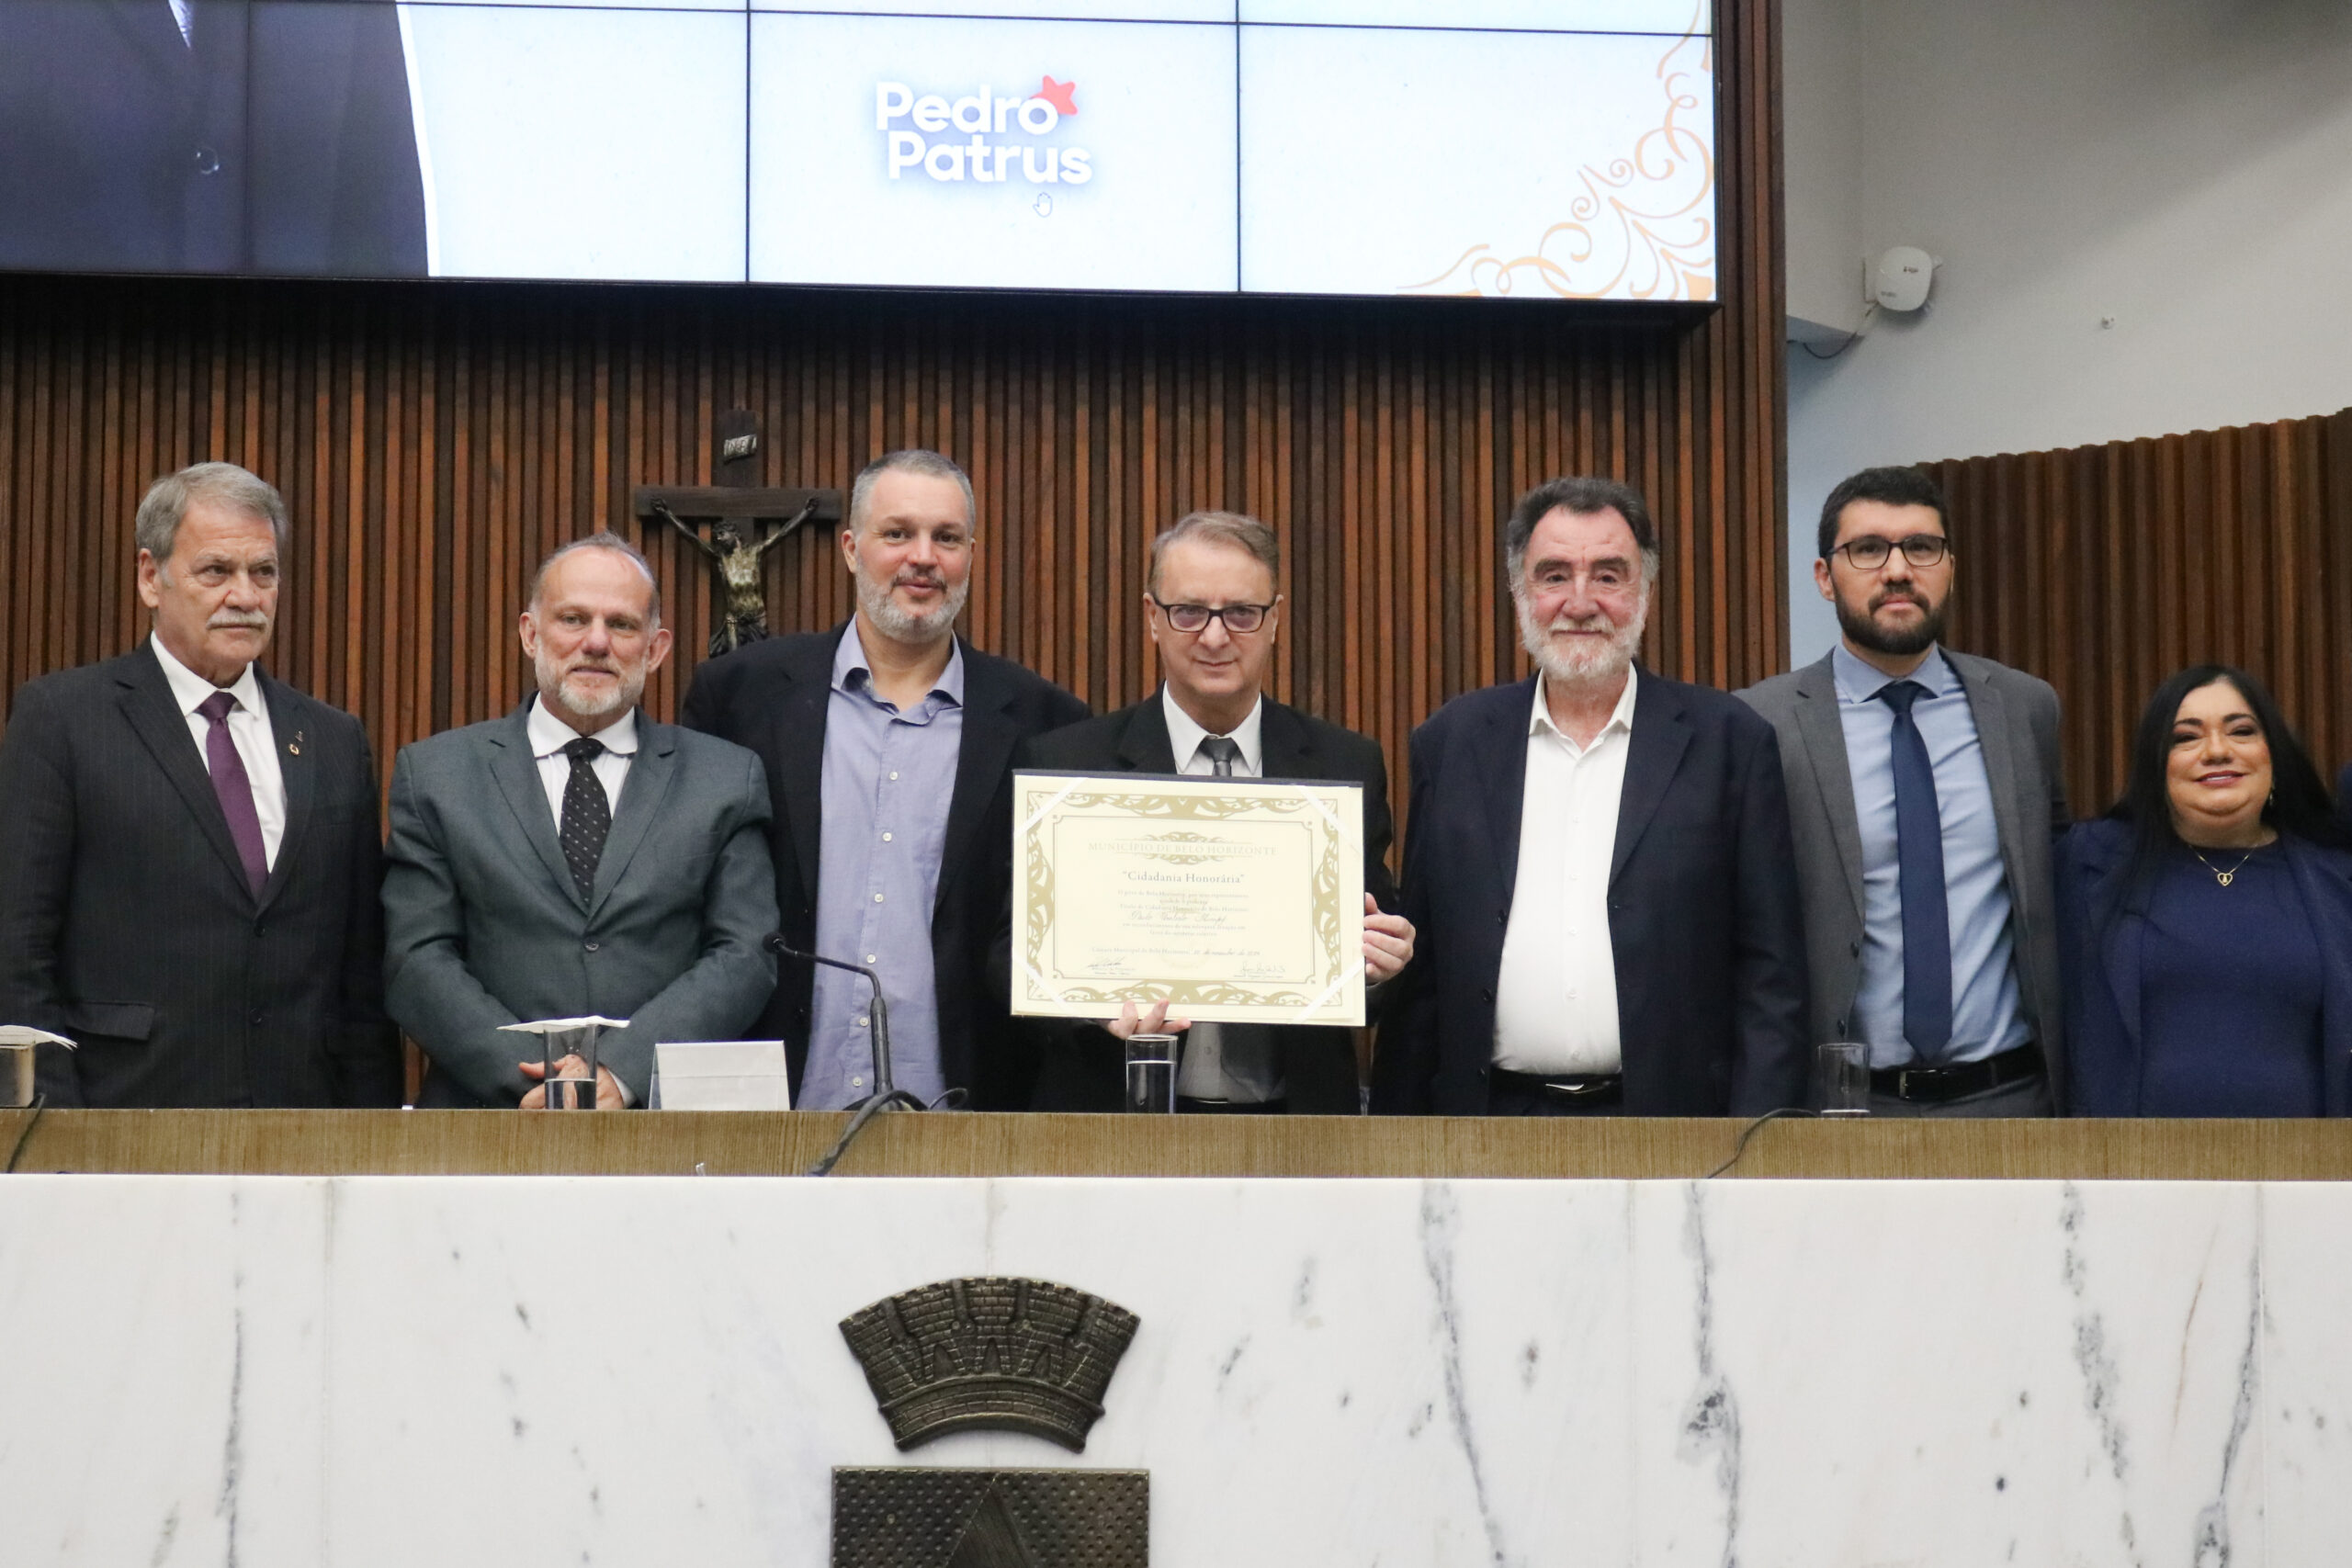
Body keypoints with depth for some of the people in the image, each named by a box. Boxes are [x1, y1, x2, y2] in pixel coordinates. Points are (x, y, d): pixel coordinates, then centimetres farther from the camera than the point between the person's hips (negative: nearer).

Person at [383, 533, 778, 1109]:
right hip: (490, 1128, 0)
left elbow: (745, 957, 4)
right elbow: (417, 962, 5)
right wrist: (532, 1076, -9)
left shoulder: (728, 778, 13)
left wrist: (623, 1071, -9)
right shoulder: (435, 774, 12)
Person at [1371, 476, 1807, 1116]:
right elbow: (1419, 972, 9)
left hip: (1668, 1141, -2)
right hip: (1491, 1122, 2)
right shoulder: (1451, 743, 8)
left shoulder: (1726, 740, 1)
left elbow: (1771, 974, -1)